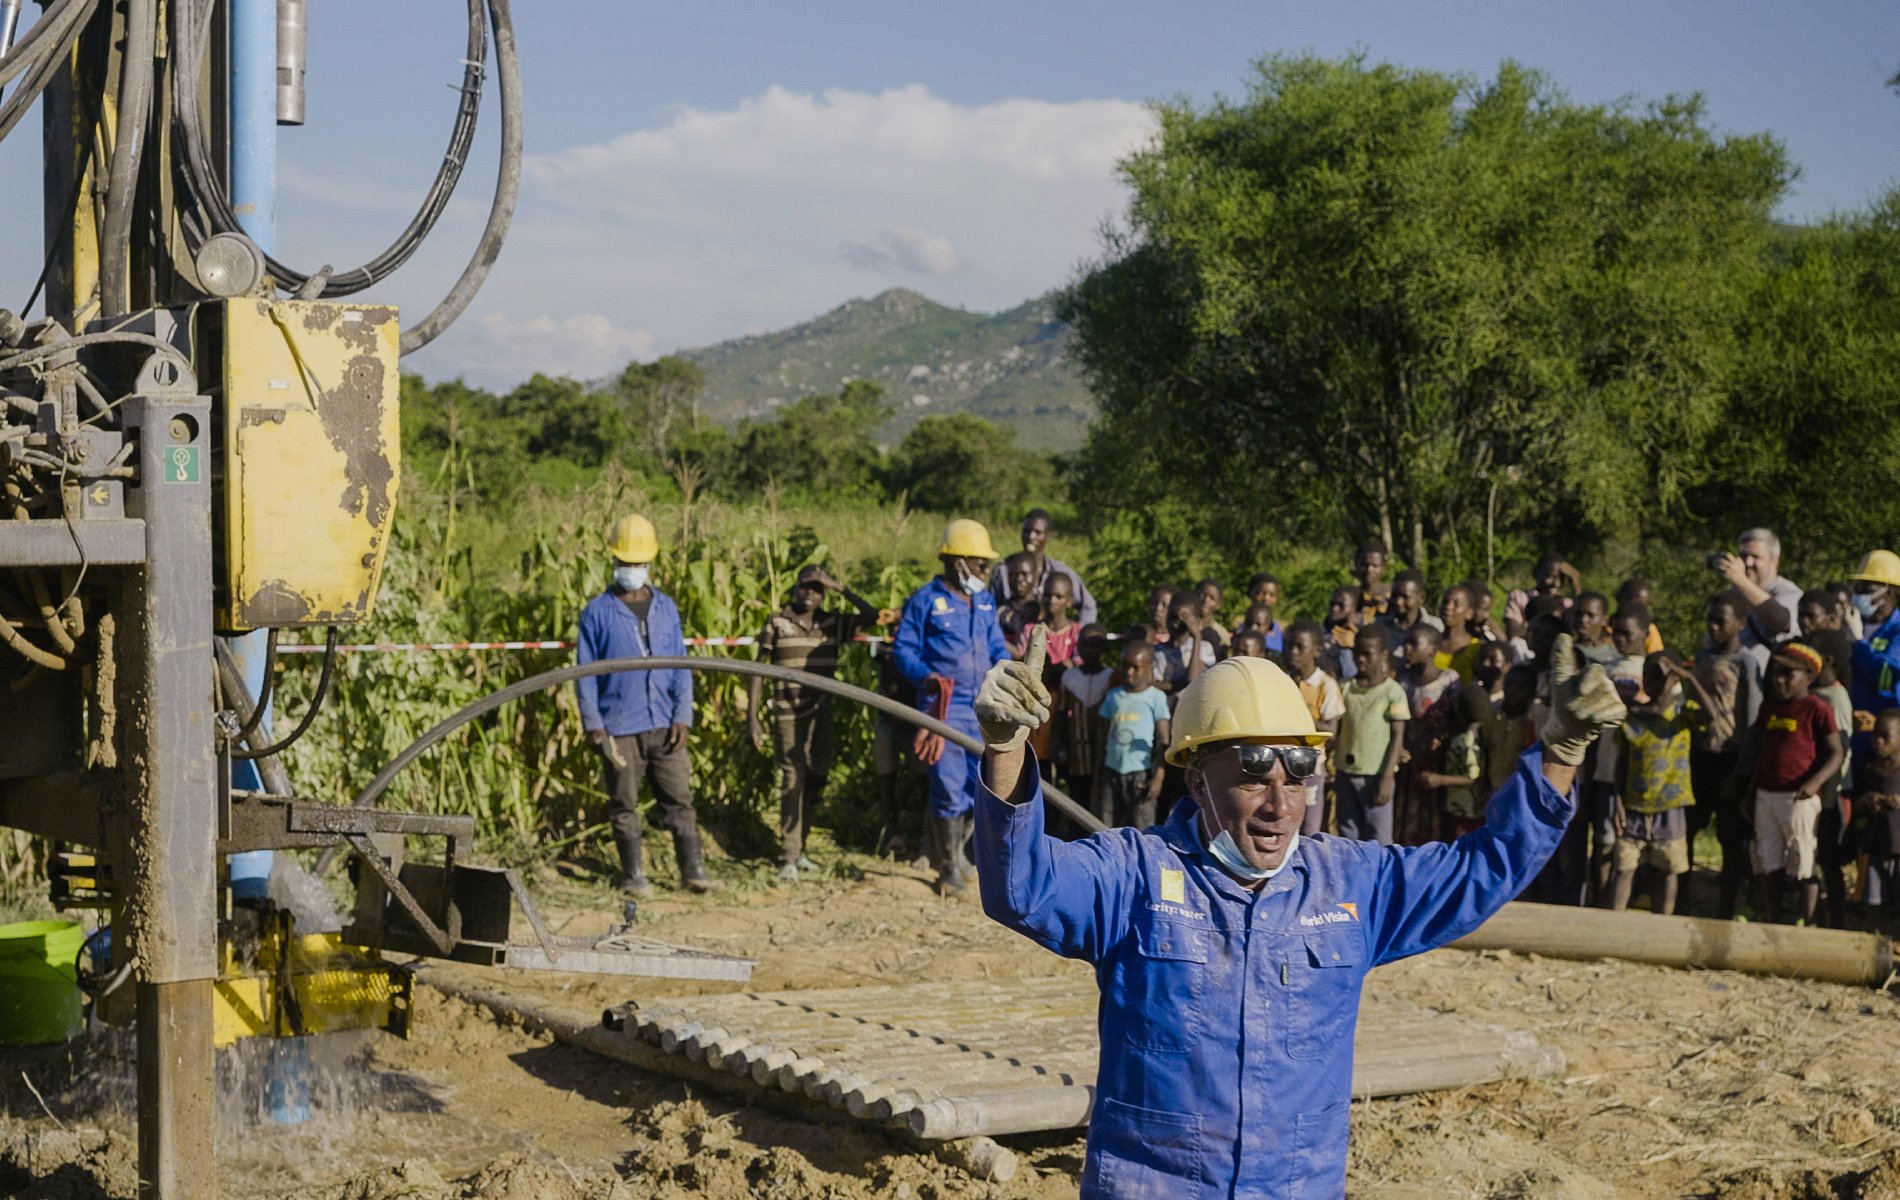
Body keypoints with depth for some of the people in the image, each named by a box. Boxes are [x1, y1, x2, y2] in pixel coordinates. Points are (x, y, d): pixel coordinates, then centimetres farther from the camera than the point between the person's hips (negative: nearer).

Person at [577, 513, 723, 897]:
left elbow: (681, 666, 10)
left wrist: (682, 717, 0)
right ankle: (633, 876, 12)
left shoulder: (666, 608, 11)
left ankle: (693, 870, 6)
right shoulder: (597, 612, 2)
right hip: (620, 728, -2)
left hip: (664, 725, 2)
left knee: (679, 798, 2)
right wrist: (593, 723, -6)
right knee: (624, 804, 4)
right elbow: (586, 674, 1)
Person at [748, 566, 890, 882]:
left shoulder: (833, 624, 7)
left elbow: (873, 616, -1)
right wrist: (752, 716, -5)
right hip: (788, 714, -4)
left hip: (822, 714, 4)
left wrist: (839, 587, -6)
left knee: (816, 781, 9)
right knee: (793, 779, -9)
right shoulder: (778, 623, -1)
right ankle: (788, 858, -6)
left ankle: (798, 848, 24)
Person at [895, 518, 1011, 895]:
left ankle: (949, 848, 30)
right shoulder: (926, 600, -4)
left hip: (983, 708, 6)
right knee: (950, 789, -5)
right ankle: (950, 868, 8)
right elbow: (904, 648, -4)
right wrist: (926, 676, -22)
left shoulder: (985, 602, 13)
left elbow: (996, 648, 20)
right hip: (943, 708, -6)